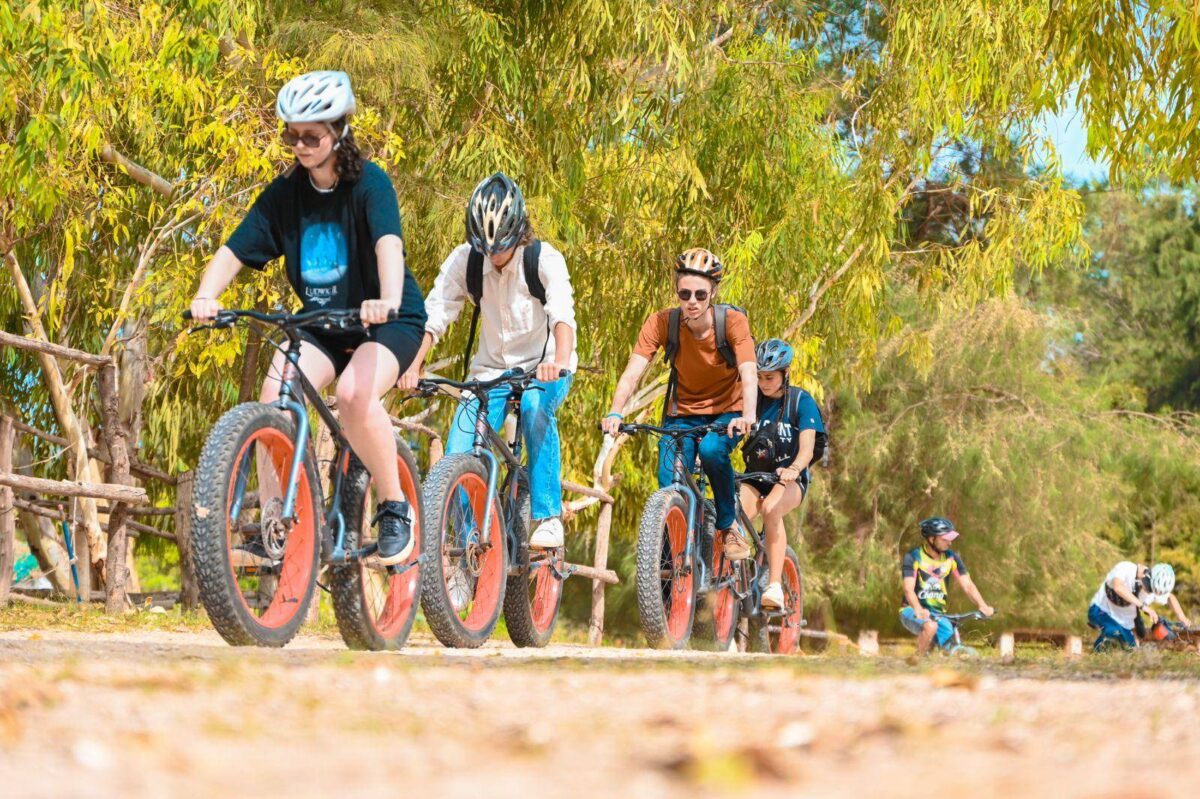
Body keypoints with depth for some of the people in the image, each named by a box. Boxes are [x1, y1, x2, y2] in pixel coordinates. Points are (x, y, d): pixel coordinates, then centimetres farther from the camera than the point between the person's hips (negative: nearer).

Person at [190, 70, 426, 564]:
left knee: (354, 393, -33)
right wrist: (205, 296, -31)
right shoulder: (285, 193, -3)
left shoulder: (369, 183, -16)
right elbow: (234, 251, -10)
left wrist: (388, 300, -53)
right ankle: (273, 515, -11)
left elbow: (388, 242, -33)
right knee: (274, 394, -23)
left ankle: (395, 508, -15)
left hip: (389, 321, -4)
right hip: (322, 322, 4)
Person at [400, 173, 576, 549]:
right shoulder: (464, 260, -12)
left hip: (544, 368, -3)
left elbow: (563, 315, -34)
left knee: (535, 406, -35)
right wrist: (413, 366, -33)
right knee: (457, 458, -14)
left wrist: (560, 362, -54)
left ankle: (548, 517, -28)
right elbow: (434, 315, -16)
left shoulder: (544, 259, -19)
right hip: (491, 369, 3)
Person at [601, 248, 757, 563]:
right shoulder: (662, 322, -18)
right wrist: (615, 413, -43)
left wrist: (748, 416, -51)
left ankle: (727, 525, -10)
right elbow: (633, 371, -26)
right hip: (682, 413, 2)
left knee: (711, 450, -33)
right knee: (669, 485, -17)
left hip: (726, 412, -2)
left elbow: (749, 373, -32)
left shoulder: (733, 321, -21)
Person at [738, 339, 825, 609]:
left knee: (770, 508, -37)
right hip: (754, 477, 3)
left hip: (790, 478, -3)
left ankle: (775, 587, -37)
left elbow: (807, 448, -18)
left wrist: (793, 469, -41)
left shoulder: (801, 401, -8)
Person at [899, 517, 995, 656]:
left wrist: (983, 606, -25)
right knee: (930, 626, -37)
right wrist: (919, 610, -44)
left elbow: (967, 585, -6)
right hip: (914, 611, -4)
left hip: (938, 613, 4)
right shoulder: (913, 558, -12)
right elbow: (909, 589, -24)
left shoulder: (951, 558, 1)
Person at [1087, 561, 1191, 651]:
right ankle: (1097, 649, -4)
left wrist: (1182, 618, -10)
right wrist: (1142, 606, -55)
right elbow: (1118, 587, -52)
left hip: (1124, 622, 6)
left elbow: (1170, 598, 7)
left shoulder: (1155, 588, -15)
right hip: (1100, 611, -6)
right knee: (1115, 631, -35)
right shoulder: (1125, 568, -31)